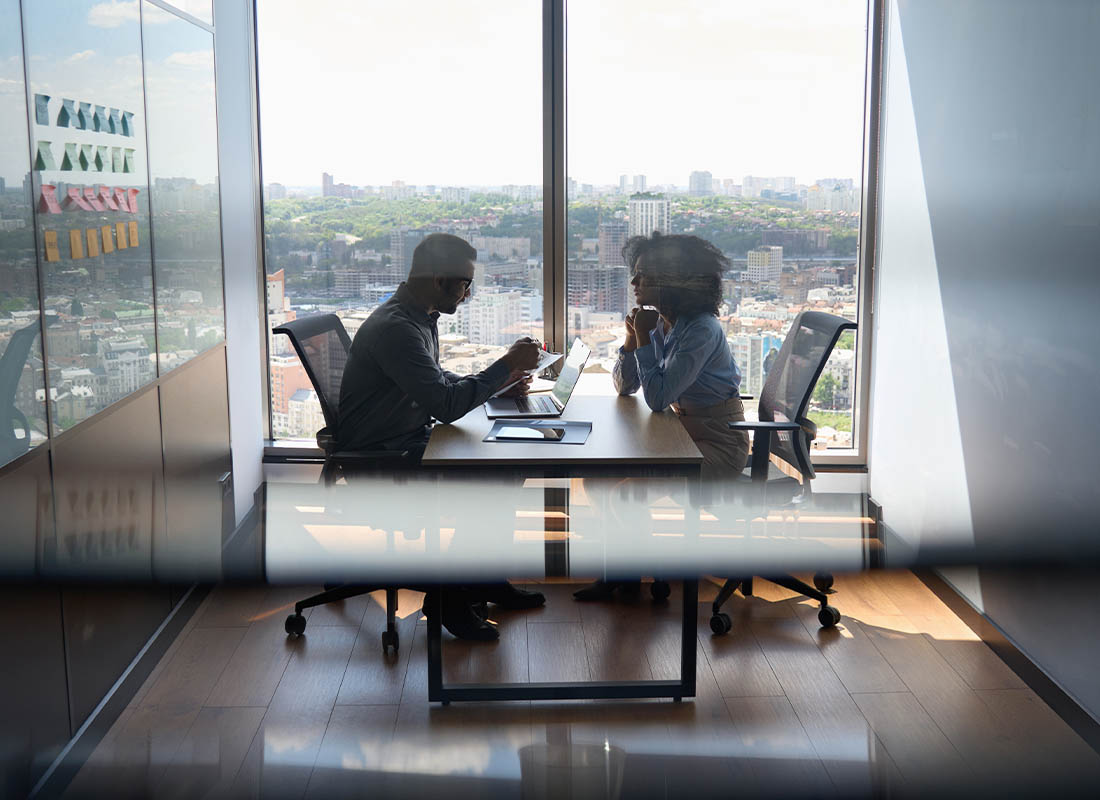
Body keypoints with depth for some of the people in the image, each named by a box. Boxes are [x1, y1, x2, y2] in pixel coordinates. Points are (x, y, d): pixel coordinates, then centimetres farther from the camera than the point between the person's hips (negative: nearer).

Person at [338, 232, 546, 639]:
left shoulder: (422, 317, 8)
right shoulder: (395, 327, -25)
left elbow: (438, 381, 21)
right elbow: (445, 404, -31)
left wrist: (498, 383, 6)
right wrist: (506, 365, -24)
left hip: (410, 438, 10)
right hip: (378, 454, -10)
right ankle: (449, 599, -7)